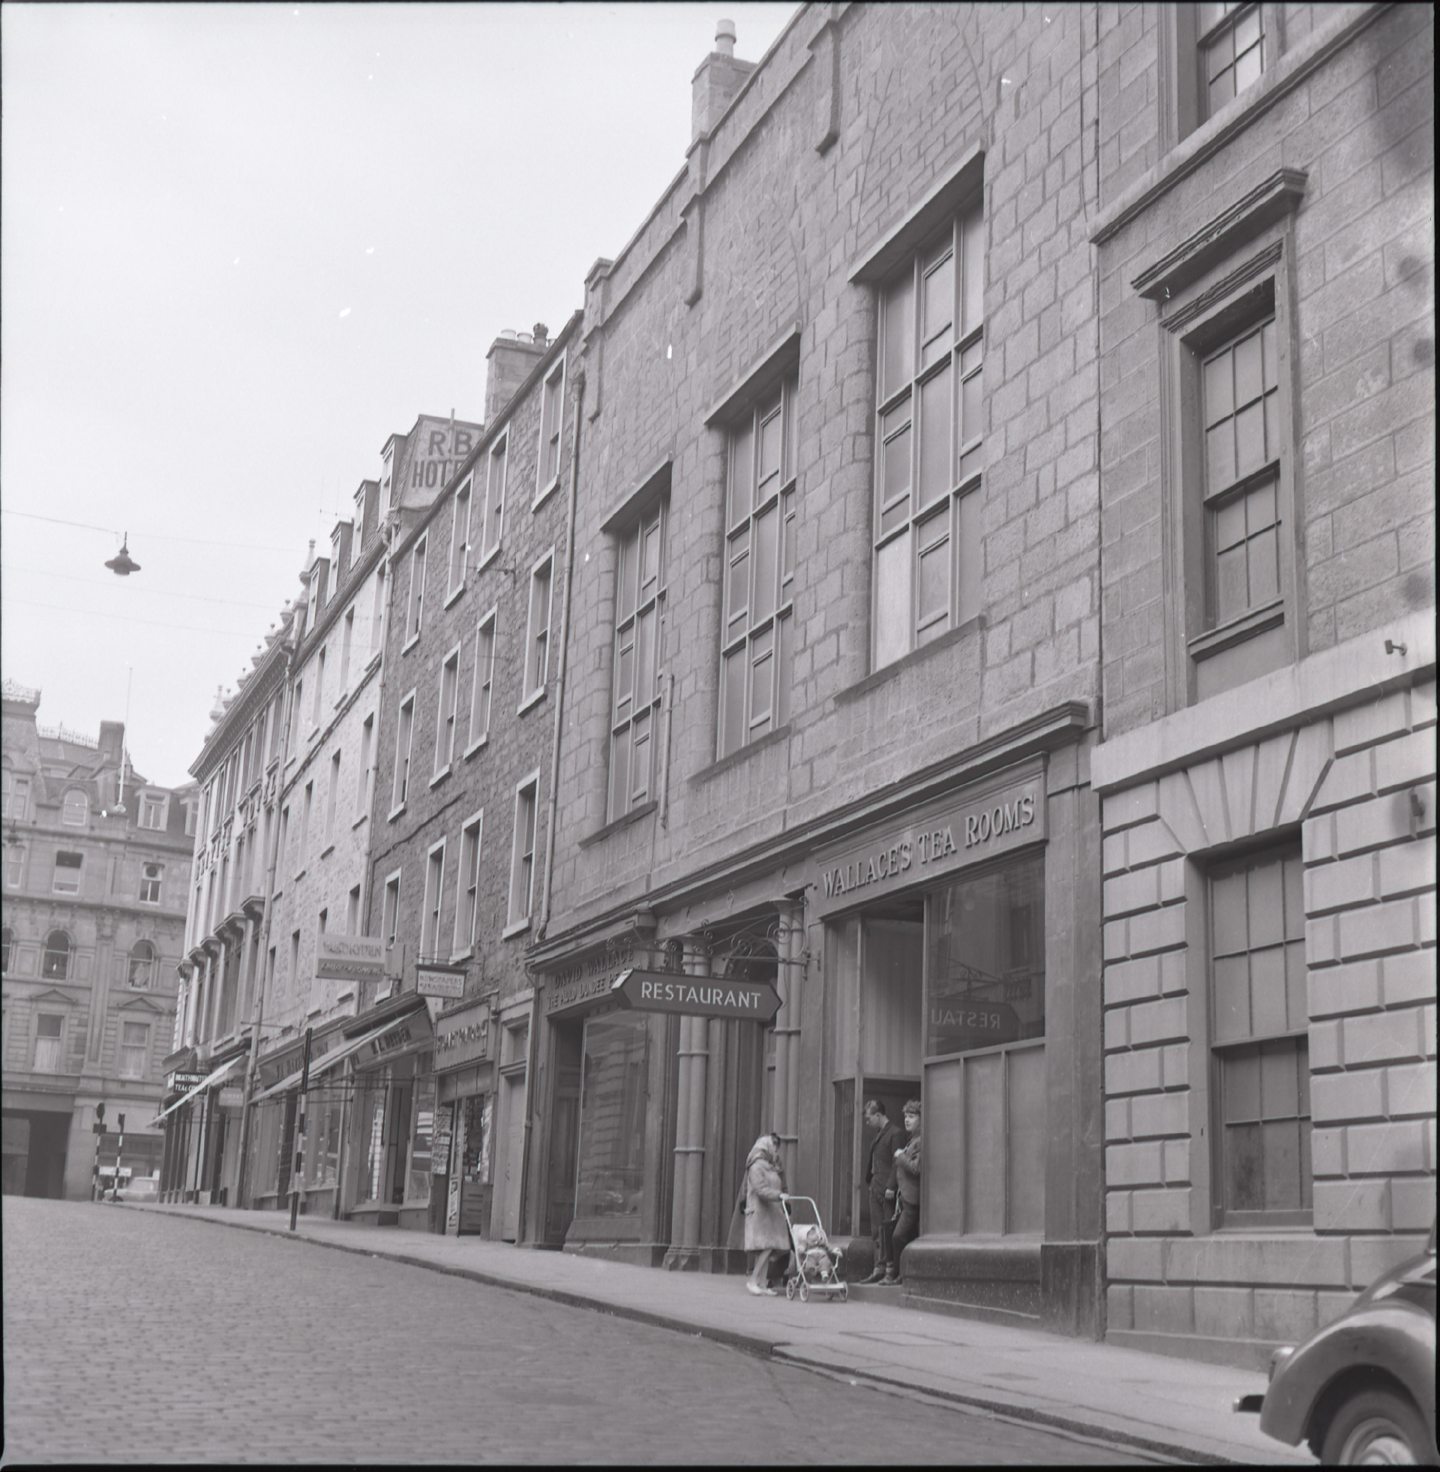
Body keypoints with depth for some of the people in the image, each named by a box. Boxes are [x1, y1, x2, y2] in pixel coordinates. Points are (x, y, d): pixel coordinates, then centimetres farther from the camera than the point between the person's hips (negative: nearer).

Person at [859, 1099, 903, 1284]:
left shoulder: (895, 1133, -11)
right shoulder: (879, 1134, 18)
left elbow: (897, 1163, -16)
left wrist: (891, 1187, -19)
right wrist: (869, 1182, 14)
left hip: (887, 1190, -9)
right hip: (875, 1188, 9)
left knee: (888, 1230, -6)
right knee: (877, 1230, 8)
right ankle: (879, 1268, 10)